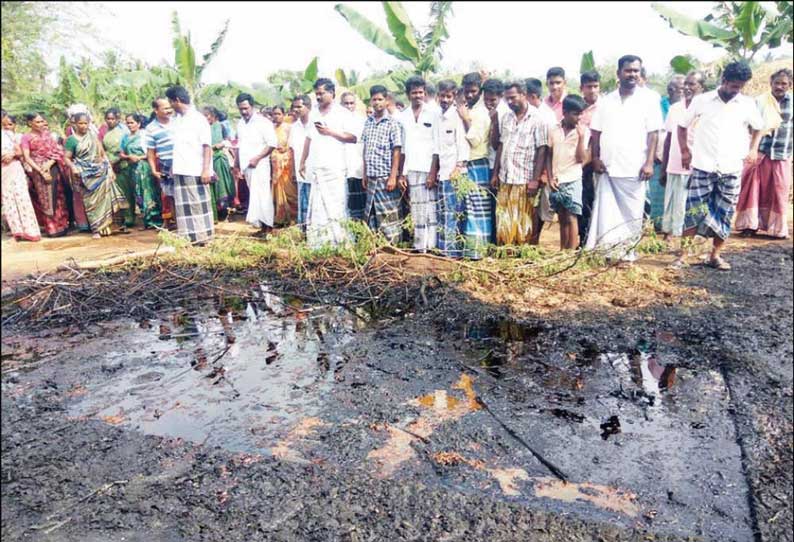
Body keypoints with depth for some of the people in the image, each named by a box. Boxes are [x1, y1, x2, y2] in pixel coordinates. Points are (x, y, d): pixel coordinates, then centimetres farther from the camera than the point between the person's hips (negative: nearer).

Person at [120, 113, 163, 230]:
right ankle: (147, 221, 11)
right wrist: (129, 157, -6)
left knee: (150, 193, -6)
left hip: (146, 168, -5)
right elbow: (121, 154, 13)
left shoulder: (145, 134, -3)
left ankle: (156, 220, 0)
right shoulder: (125, 137, 12)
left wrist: (140, 157, -14)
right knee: (139, 195, 6)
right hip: (134, 170, 5)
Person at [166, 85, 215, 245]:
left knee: (199, 203, 1)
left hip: (196, 170, -6)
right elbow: (176, 145, 16)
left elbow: (207, 146, -10)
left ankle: (202, 236, 8)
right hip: (180, 170, 6)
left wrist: (206, 169, -17)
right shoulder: (176, 119, 14)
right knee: (183, 205, 6)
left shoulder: (199, 118, -5)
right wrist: (172, 166, 10)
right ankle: (189, 237, 13)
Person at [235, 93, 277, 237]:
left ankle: (266, 225, -11)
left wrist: (257, 158, -16)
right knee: (255, 195, 6)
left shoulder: (262, 122, -7)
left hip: (259, 165, -7)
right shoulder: (240, 123, 14)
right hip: (246, 166, 7)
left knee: (260, 195, -12)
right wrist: (238, 164, 18)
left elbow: (272, 143, -11)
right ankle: (264, 225, 10)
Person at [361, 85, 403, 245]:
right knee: (371, 214, 10)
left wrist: (393, 177, -14)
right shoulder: (368, 122, 12)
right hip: (371, 177, 6)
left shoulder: (393, 123, -5)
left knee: (388, 214, -3)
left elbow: (396, 152, -9)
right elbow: (365, 149, 15)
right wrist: (364, 173, 12)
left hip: (385, 177, -6)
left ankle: (393, 245, 5)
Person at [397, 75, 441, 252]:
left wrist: (433, 172, -8)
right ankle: (420, 247, 8)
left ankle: (432, 246, 0)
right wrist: (401, 174, 3)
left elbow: (437, 147, 0)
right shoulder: (402, 117, 11)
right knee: (416, 211, 3)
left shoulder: (433, 116, 4)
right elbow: (401, 148, 10)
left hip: (429, 170, -2)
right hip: (411, 171, 2)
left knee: (431, 209, -4)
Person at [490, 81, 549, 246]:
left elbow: (542, 151, -9)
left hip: (524, 180, -5)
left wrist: (535, 180, -14)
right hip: (505, 178, 5)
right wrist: (495, 173, 9)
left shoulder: (537, 119, -6)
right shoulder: (507, 118, 11)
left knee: (522, 222, 1)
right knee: (503, 220, 8)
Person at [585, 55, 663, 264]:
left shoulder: (648, 99, 2)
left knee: (632, 213, 4)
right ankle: (609, 250, 11)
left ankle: (627, 251, 14)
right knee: (606, 212, 4)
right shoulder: (605, 101, 9)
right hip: (608, 167, 3)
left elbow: (653, 133, -2)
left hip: (634, 168, -2)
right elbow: (596, 132, 11)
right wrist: (596, 158, 0)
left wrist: (649, 162, -10)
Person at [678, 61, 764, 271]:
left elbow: (758, 128, 21)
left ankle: (715, 255, 17)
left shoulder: (748, 104, 5)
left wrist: (753, 149, 6)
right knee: (695, 212, -6)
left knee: (724, 214, 6)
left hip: (731, 169, 3)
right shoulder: (702, 100, -2)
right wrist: (685, 150, 1)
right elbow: (682, 125, 10)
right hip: (703, 167, -3)